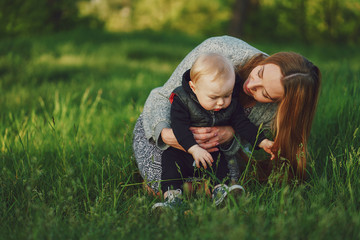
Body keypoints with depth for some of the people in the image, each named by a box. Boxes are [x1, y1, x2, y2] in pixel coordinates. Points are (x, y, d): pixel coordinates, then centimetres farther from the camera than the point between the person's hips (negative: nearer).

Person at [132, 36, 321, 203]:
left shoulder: (274, 111, -26)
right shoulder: (219, 51, -35)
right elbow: (162, 96, -26)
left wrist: (230, 134, -40)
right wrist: (164, 133, -48)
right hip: (160, 125, -2)